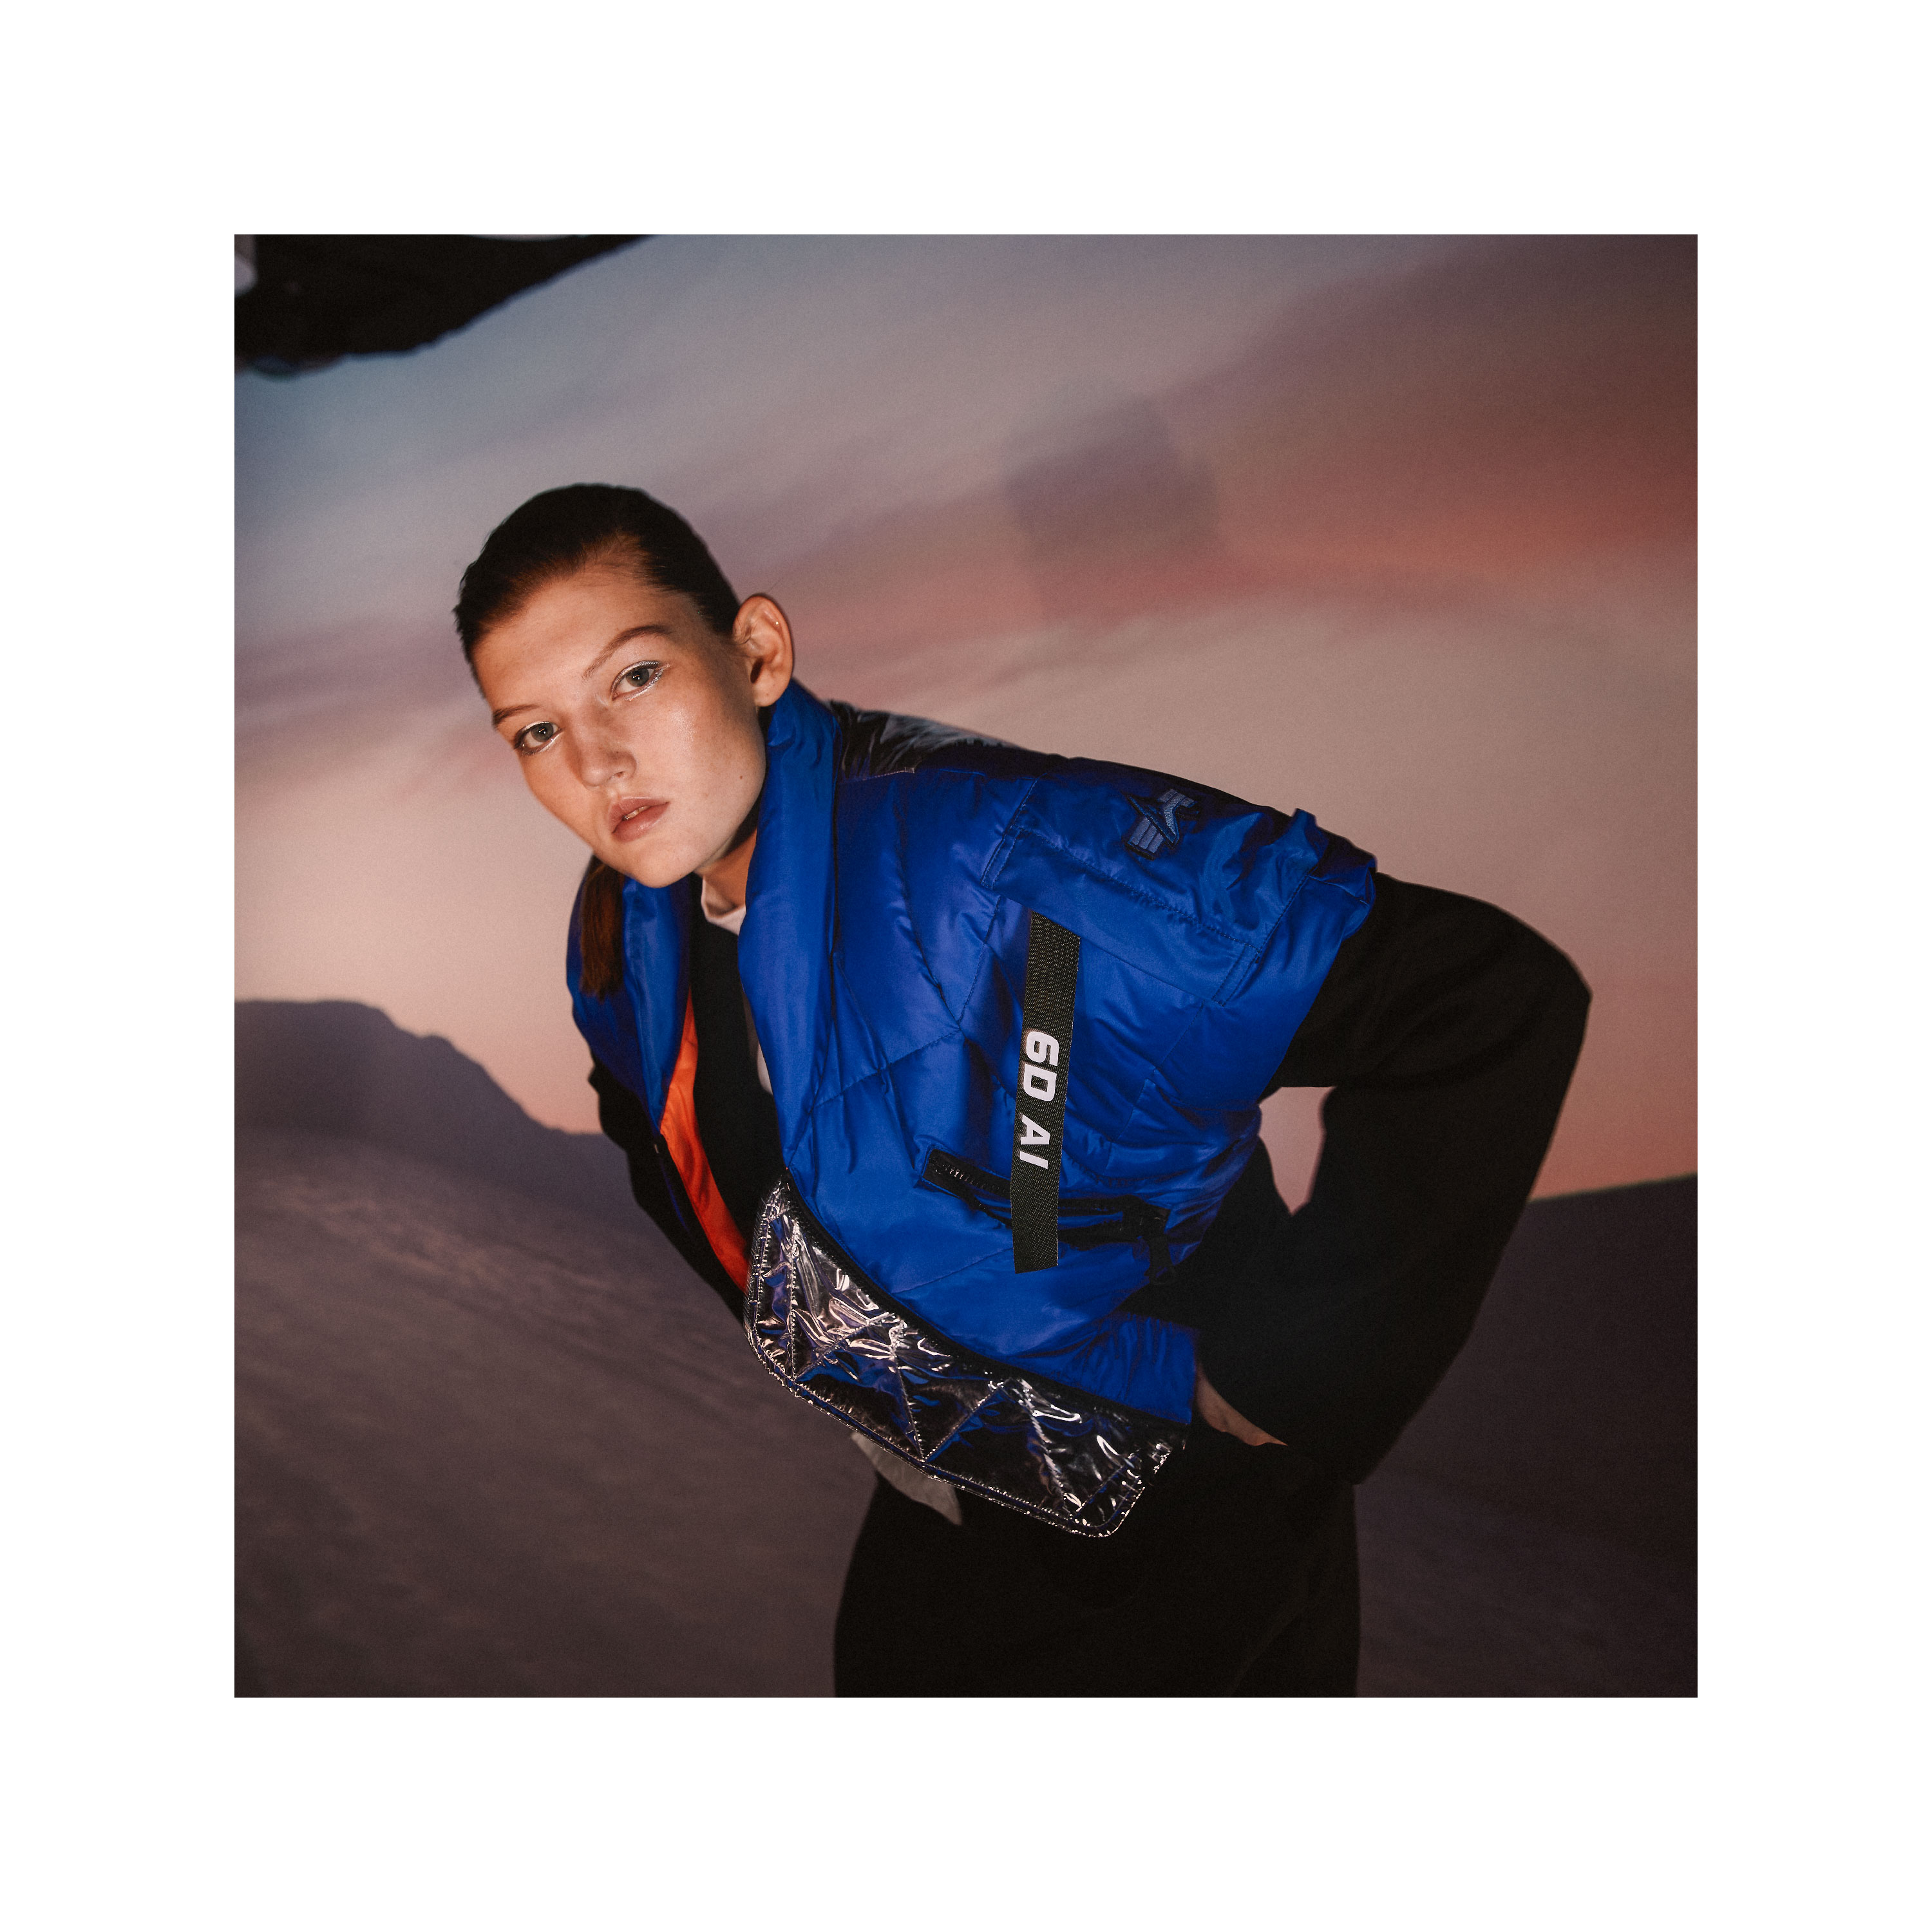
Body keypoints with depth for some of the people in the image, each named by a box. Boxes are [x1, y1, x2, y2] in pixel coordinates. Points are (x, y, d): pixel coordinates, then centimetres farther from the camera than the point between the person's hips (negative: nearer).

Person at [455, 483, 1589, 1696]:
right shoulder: (622, 937, -9)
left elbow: (1495, 1000, -37)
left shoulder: (1005, 859, -34)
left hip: (1178, 1532, -6)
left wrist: (1277, 1382, -28)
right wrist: (793, 1327, 9)